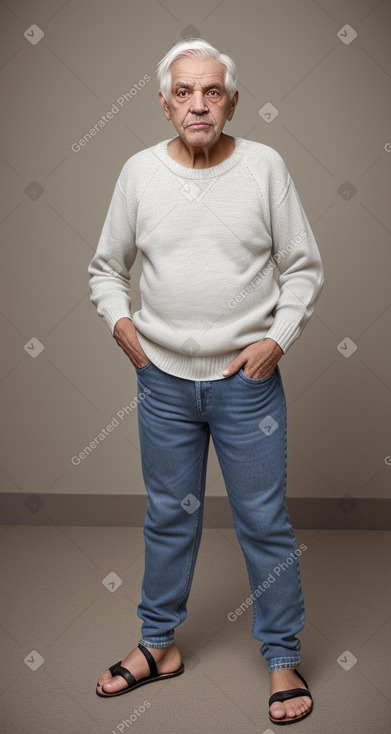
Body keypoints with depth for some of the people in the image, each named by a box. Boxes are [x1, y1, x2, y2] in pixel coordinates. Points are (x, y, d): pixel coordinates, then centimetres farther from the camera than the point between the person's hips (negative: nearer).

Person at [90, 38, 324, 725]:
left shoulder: (264, 166, -4)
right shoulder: (139, 171, 1)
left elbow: (304, 268, 1)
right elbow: (106, 268, 12)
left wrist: (277, 338, -10)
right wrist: (121, 323, -3)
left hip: (248, 380, -2)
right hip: (164, 380, 2)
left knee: (265, 523, 5)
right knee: (168, 518, 15)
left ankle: (283, 658, 23)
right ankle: (159, 645, 33)